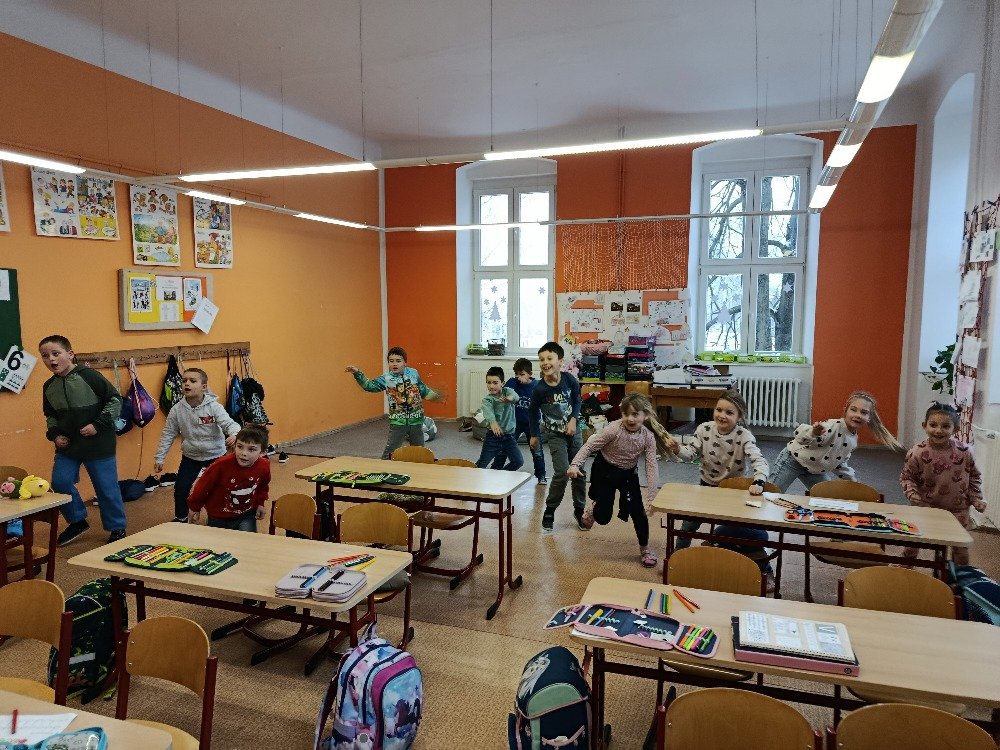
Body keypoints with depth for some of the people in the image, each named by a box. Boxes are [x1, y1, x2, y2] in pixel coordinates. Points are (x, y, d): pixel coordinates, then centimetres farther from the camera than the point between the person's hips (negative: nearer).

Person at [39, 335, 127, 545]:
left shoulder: (89, 376, -15)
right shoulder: (49, 387, 4)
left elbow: (115, 400, -12)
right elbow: (50, 415, 18)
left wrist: (98, 424, -16)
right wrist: (54, 434, 2)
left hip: (98, 444, -5)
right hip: (67, 445, 6)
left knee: (106, 487, 2)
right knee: (60, 482, 2)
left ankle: (117, 528, 19)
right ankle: (77, 521, 26)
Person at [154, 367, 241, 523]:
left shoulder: (214, 407, -19)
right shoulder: (177, 409, -11)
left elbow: (229, 423, -28)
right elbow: (168, 434, -2)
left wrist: (234, 434, -51)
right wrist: (159, 458, 0)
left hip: (216, 455, -2)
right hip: (190, 456, 2)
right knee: (181, 487, 2)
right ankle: (180, 518, 28)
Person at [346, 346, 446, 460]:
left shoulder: (414, 373, 0)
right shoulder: (386, 378, -5)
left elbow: (424, 390, 13)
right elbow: (370, 386, -13)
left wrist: (436, 396, 13)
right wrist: (358, 374, -24)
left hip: (416, 420, 2)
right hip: (397, 422, -2)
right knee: (389, 452, -2)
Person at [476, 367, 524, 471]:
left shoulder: (507, 391, -4)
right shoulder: (487, 399, -10)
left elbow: (516, 397, -28)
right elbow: (488, 412, -32)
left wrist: (511, 398, -55)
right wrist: (493, 423, -55)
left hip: (509, 435, 2)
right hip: (493, 435, -2)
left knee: (518, 461, 3)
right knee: (482, 463, -1)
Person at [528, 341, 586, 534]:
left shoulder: (570, 380, -15)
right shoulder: (539, 388, -20)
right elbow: (533, 411, -3)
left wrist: (573, 420, -11)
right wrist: (535, 435, 4)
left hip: (573, 429, 3)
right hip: (555, 434, -3)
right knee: (562, 472, -13)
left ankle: (580, 510, 26)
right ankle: (549, 511, 6)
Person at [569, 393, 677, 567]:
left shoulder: (648, 437, -19)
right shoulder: (614, 429, -28)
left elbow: (652, 468, -19)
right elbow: (589, 446, -22)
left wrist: (650, 499, -24)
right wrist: (575, 464, -35)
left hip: (628, 473, 2)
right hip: (605, 471, -2)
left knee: (638, 510, -4)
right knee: (603, 517, 0)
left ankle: (645, 548, 21)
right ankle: (593, 510, 39)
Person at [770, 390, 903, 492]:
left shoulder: (854, 439, 0)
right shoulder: (833, 427, -27)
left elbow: (839, 463, 15)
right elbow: (799, 436, -38)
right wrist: (814, 432, -58)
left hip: (815, 471, 8)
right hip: (793, 460, -8)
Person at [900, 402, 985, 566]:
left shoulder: (964, 452, -12)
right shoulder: (917, 453, -19)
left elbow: (974, 476, 5)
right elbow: (906, 476, -7)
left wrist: (976, 499, 0)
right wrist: (912, 493, -22)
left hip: (957, 510, 1)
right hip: (926, 507, -1)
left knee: (960, 547, 14)